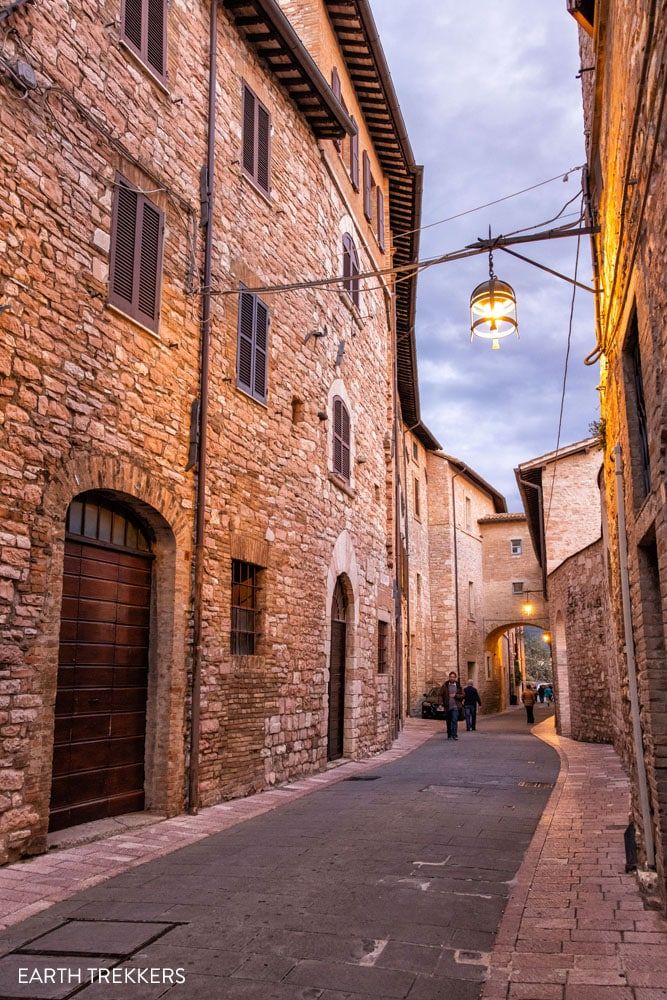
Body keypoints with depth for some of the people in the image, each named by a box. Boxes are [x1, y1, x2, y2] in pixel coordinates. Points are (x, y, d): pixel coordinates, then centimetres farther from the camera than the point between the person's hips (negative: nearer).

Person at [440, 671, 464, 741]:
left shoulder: (458, 686, 4)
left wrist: (455, 695, -9)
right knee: (448, 721, 10)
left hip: (455, 706, -2)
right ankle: (449, 735, 21)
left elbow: (462, 695, 1)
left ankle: (454, 735, -16)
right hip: (447, 706, 2)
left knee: (454, 720, -14)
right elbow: (441, 693, -2)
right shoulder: (445, 686, 5)